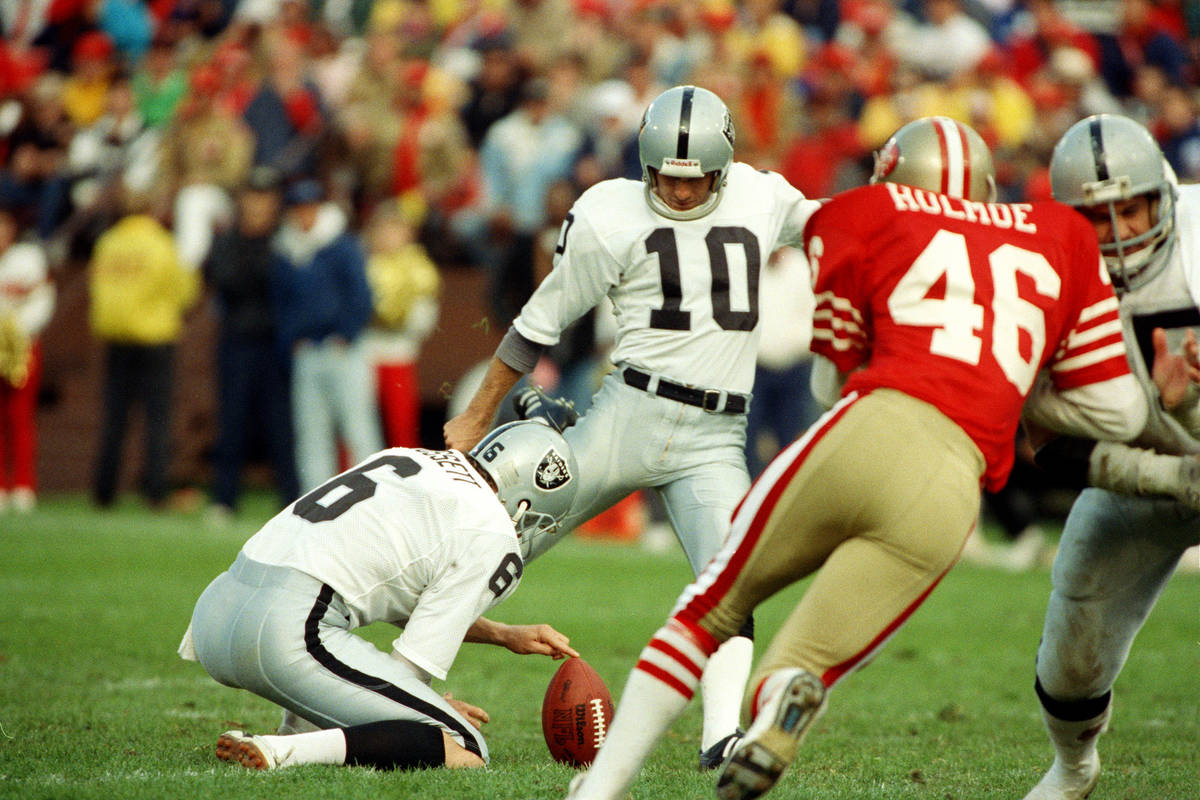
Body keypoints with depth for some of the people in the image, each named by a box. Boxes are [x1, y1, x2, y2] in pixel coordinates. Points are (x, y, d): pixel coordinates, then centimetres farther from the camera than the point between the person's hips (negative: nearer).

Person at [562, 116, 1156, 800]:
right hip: (945, 499, 1)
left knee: (710, 613, 22)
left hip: (863, 436, -1)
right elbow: (1119, 413, 27)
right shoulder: (1062, 238, 25)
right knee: (797, 673, 4)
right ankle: (790, 696, -32)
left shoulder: (862, 219, 18)